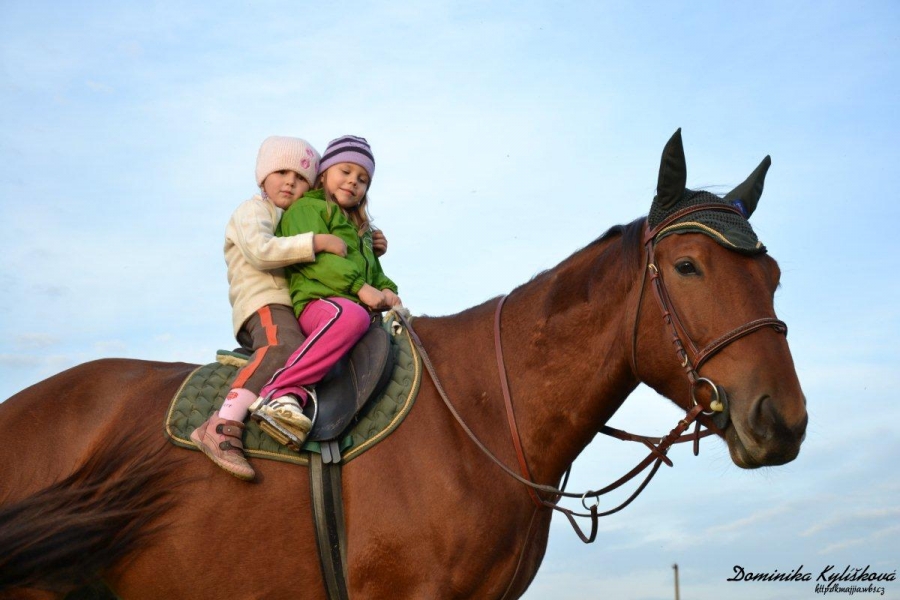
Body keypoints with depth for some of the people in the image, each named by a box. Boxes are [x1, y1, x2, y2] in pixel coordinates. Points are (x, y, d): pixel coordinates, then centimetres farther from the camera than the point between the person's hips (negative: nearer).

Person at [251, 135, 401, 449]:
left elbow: (374, 270, 30)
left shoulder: (362, 229, 35)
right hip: (318, 300, -8)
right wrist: (360, 286, -16)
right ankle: (281, 393, -47)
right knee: (351, 316, -41)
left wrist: (386, 290, 5)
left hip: (358, 304, 8)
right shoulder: (307, 208, 10)